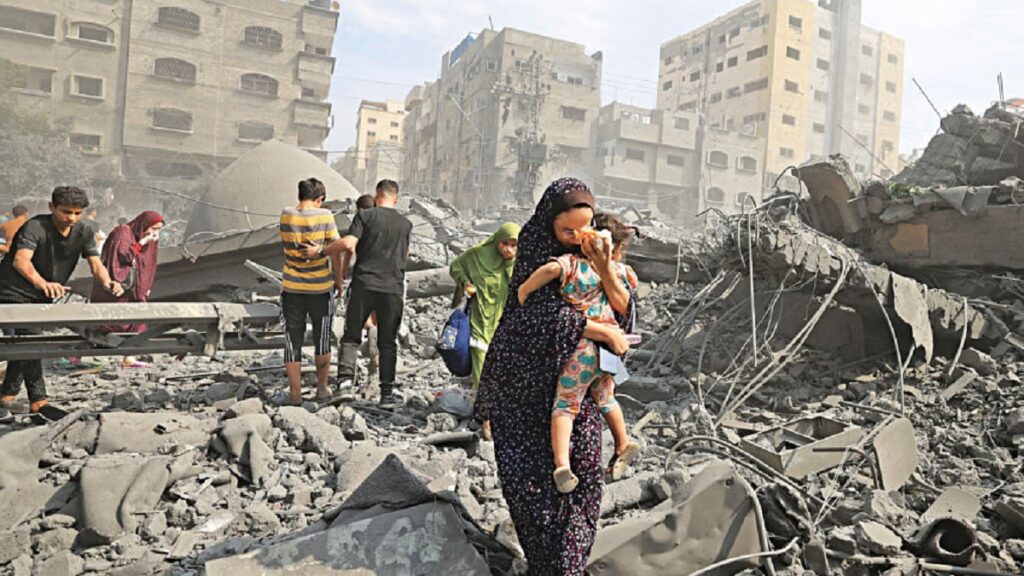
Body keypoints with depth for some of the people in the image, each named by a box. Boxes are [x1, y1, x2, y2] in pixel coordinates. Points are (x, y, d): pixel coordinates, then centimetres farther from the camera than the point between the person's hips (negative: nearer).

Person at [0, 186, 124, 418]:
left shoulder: (84, 232, -5)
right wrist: (42, 283, -59)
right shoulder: (35, 227, -23)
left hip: (43, 296, 6)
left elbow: (95, 263, -14)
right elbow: (20, 260, -38)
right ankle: (38, 401, -11)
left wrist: (107, 282, -38)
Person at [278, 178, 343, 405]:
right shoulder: (325, 216, -12)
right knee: (322, 340, 15)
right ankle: (322, 388, 24)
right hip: (321, 288, -1)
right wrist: (339, 281, 4)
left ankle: (295, 393, 15)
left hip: (292, 288, 2)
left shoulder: (285, 216, -5)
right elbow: (335, 252, -8)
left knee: (293, 341, 10)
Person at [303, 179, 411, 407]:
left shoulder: (365, 215, 0)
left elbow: (348, 244, -14)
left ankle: (345, 376, -9)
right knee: (388, 343, 9)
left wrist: (320, 250, -4)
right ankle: (387, 392, 7)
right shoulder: (406, 224, 10)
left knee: (351, 336, 10)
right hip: (393, 289, 2)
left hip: (363, 285, -2)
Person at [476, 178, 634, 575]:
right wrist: (607, 332, -19)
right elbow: (542, 314, -22)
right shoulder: (533, 250, -11)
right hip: (528, 374, -3)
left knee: (583, 465, -3)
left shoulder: (592, 248, 3)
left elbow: (625, 308, 1)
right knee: (527, 466, -2)